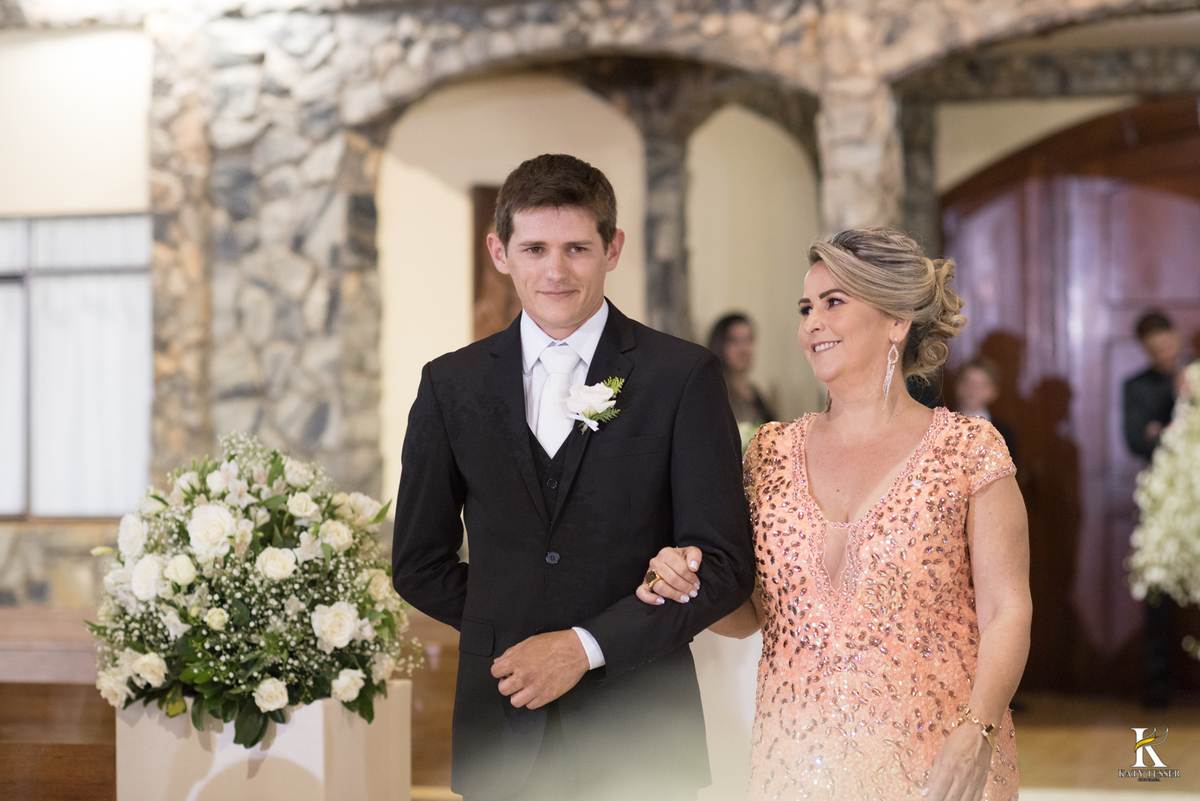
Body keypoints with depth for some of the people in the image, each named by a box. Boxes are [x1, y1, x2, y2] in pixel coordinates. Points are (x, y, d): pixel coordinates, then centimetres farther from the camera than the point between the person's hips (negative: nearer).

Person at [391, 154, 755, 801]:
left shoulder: (684, 376, -2)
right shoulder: (451, 385, 7)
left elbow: (726, 565, -5)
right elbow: (419, 565, 12)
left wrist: (586, 645, -12)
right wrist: (519, 635, 2)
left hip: (637, 741, -2)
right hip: (502, 736, 2)